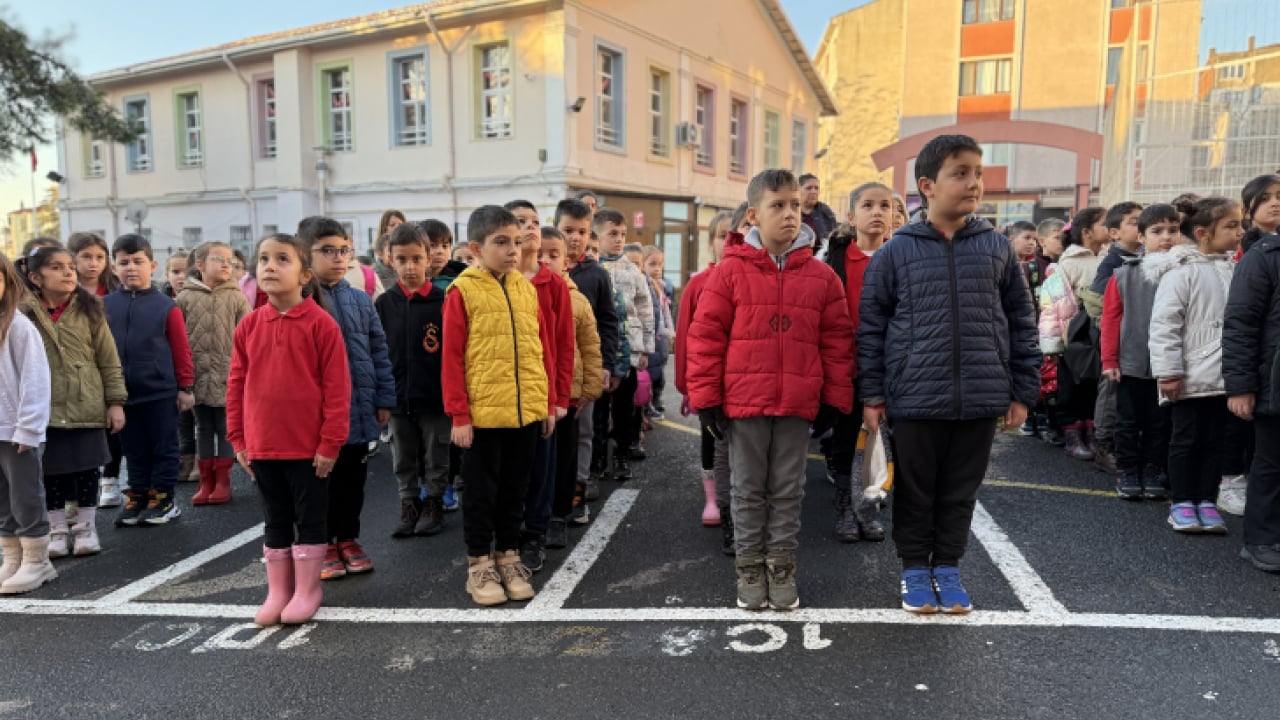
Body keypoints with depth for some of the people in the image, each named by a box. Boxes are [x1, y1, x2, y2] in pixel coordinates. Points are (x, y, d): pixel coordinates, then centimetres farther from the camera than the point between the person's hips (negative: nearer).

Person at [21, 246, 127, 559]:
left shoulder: (89, 310, -1)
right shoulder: (24, 314, -1)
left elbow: (109, 360, 1)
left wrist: (115, 401, -2)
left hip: (87, 407, 0)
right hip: (43, 410, 0)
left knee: (87, 467, 8)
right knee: (51, 469, 9)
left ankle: (85, 526, 24)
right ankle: (58, 529, 25)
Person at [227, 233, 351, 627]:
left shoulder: (321, 324, -11)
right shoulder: (249, 325, 3)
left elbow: (337, 387, -11)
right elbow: (236, 384, 8)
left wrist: (331, 442, -12)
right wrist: (238, 438, 6)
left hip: (309, 445, -4)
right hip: (263, 445, 5)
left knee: (310, 518, 9)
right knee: (275, 520, 16)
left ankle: (306, 590, 23)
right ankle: (278, 591, 29)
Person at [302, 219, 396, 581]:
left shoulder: (361, 300, 5)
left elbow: (378, 351, 7)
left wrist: (384, 399, 4)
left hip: (358, 409, 4)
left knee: (353, 479, 15)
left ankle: (348, 539, 30)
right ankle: (323, 545, 24)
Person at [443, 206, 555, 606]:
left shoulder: (526, 289, 7)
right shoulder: (463, 292, -7)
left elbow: (543, 349, 11)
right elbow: (452, 359, -8)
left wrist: (549, 403, 10)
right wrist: (459, 415, -10)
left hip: (527, 411, 5)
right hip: (483, 412, -4)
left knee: (515, 488, 15)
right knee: (482, 490, 8)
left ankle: (508, 557, 30)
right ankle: (479, 565, 22)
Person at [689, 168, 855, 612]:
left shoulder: (821, 276, 2)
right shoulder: (731, 271, -4)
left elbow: (838, 341, 6)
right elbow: (706, 335, -3)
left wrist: (835, 399, 3)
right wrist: (706, 398, -5)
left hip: (798, 404, 2)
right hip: (743, 403, -1)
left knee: (788, 490, 12)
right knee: (748, 489, 11)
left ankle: (781, 567, 26)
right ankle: (749, 567, 24)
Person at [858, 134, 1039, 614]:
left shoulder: (997, 248, 4)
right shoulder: (896, 252, -3)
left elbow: (1021, 323, 8)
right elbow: (871, 326, 0)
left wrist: (1023, 392, 5)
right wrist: (872, 394, -2)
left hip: (981, 398, 2)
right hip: (915, 398, -2)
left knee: (961, 490, 13)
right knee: (915, 490, 11)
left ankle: (948, 567, 30)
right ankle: (916, 569, 28)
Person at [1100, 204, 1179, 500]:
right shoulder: (1124, 275, -3)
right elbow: (1111, 318, -2)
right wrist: (1109, 359, -5)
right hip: (1131, 363, 0)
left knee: (1160, 422, 11)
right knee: (1128, 421, 9)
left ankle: (1153, 472, 23)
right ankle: (1127, 472, 20)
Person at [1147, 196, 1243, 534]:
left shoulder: (1233, 269, 9)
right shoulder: (1182, 271, -11)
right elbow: (1163, 325, -15)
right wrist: (1168, 372, -17)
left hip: (1225, 376, 6)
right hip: (1192, 377, -6)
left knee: (1215, 441, 11)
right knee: (1187, 440, 5)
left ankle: (1207, 501, 21)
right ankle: (1181, 504, 16)